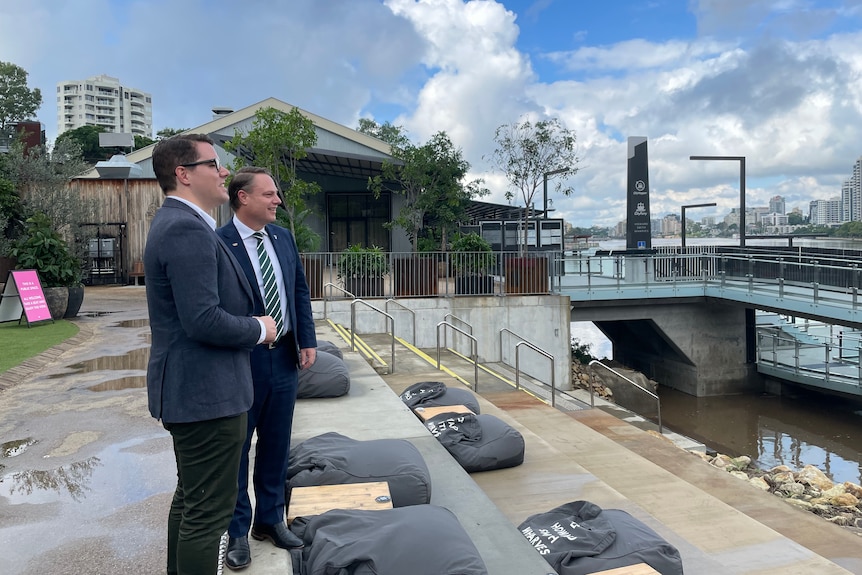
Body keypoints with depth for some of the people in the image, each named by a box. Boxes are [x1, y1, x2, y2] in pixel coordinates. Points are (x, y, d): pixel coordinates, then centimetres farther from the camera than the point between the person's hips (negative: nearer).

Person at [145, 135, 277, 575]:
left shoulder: (176, 223, 13)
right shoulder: (188, 229, -21)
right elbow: (203, 321, -28)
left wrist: (254, 322, 10)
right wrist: (259, 329, -11)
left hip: (189, 389, 11)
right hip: (206, 392, -11)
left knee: (189, 499, 23)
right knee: (208, 511, 0)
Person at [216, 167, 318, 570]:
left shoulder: (284, 238, 6)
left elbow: (301, 291, 11)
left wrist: (308, 341, 4)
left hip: (284, 357, 6)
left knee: (276, 444, 16)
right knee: (236, 448, 9)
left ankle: (270, 520, 33)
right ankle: (237, 531, 25)